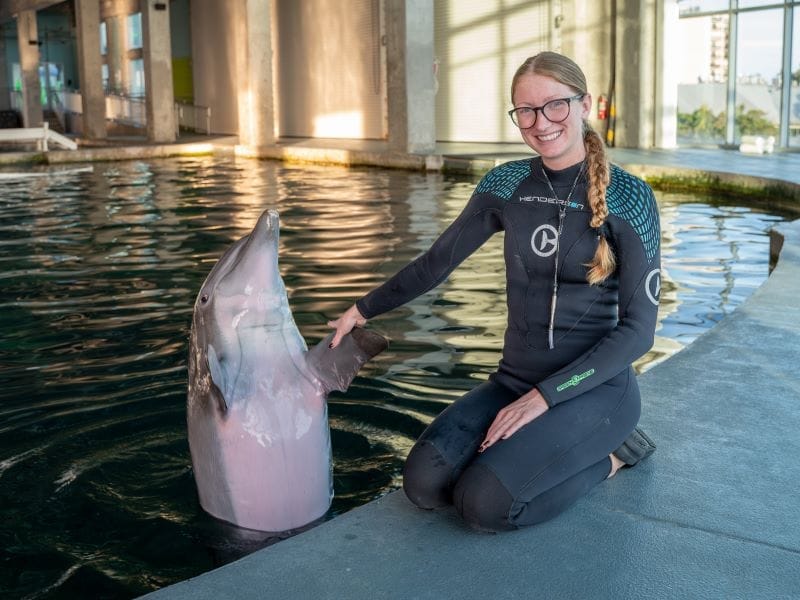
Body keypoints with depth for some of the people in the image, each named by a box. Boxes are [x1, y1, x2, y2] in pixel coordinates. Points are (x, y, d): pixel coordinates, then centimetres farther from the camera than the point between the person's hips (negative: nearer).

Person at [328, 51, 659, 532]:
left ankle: (607, 454, 0)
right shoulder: (508, 184, 2)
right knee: (425, 484, -18)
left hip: (595, 387, -4)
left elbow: (639, 327, -12)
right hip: (516, 379, 5)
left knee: (486, 503, -25)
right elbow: (438, 261, 15)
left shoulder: (627, 196, -11)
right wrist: (363, 311, 21)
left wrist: (544, 397, -18)